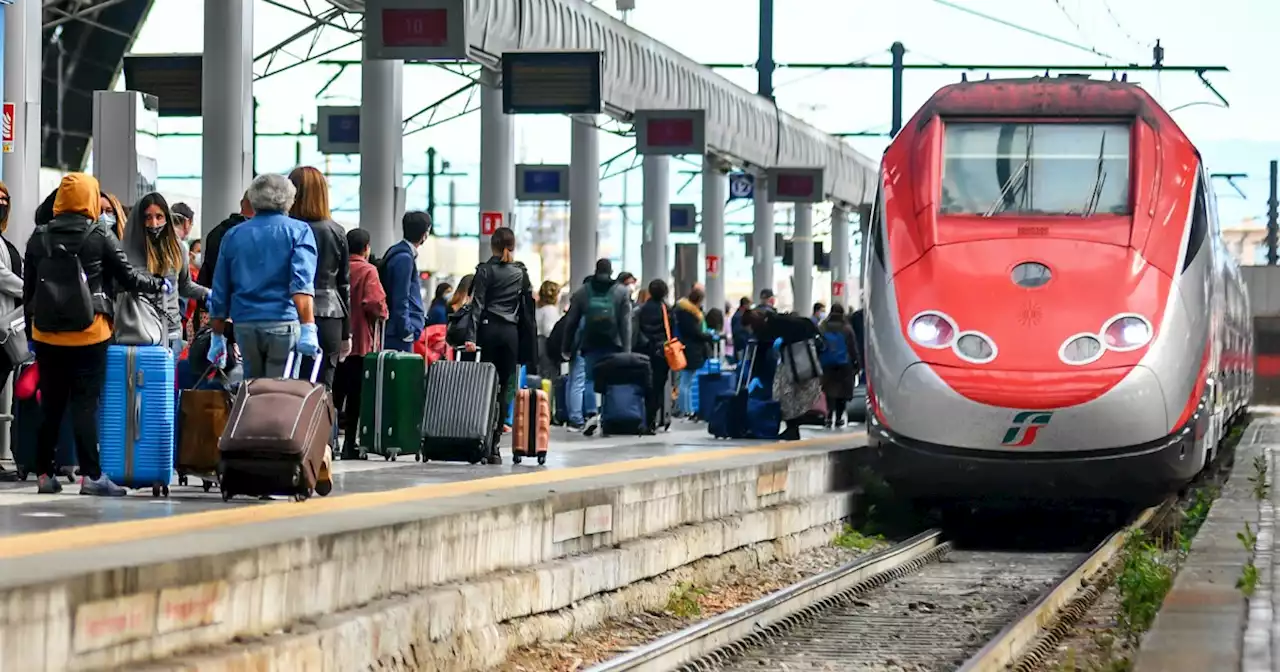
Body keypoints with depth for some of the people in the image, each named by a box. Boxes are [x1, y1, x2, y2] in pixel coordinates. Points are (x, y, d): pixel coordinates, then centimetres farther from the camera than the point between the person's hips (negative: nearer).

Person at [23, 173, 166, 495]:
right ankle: (91, 475, -5)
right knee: (85, 405, -2)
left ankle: (45, 474, 13)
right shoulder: (100, 238, -7)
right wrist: (160, 285, 16)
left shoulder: (39, 237, 3)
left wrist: (30, 327, 14)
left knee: (50, 405, 11)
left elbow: (28, 287, 7)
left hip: (47, 334, 3)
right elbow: (128, 277, -2)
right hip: (88, 335, -3)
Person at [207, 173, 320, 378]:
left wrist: (218, 337, 22)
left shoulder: (233, 235, 15)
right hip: (284, 323, -3)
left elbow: (220, 292, 15)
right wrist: (308, 329, -20)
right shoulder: (298, 231, 3)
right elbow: (302, 283, -12)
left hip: (244, 325, 3)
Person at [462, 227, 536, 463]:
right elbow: (528, 306, 8)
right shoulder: (521, 272, 8)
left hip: (488, 329, -2)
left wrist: (471, 337, -12)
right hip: (511, 332, 2)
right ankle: (494, 445, -3)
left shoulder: (485, 270, -1)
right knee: (504, 387, 2)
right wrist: (529, 342, 13)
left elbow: (477, 305, -8)